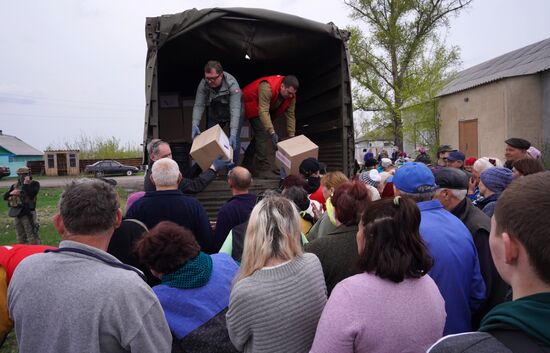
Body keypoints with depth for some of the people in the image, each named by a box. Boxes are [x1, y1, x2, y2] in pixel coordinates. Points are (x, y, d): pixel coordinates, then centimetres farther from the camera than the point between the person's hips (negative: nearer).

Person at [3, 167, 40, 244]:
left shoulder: (34, 183, -4)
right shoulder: (14, 185, 14)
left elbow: (31, 194, -21)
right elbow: (5, 197, 12)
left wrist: (26, 184, -19)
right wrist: (11, 193, -8)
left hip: (28, 213, -7)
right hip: (16, 213, 7)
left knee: (32, 237, -6)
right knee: (20, 238, 17)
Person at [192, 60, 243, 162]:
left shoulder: (232, 84, -35)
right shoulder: (203, 84, -24)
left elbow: (235, 110, -40)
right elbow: (198, 106, -24)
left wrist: (233, 134, -49)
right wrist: (195, 125, -41)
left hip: (234, 114, -4)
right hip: (214, 114, 4)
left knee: (234, 142, -13)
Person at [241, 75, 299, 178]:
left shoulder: (291, 95, -17)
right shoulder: (267, 87, -39)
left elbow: (290, 115, -12)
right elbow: (263, 111, -43)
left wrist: (291, 136, -15)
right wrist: (272, 133, -47)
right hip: (252, 105, -7)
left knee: (261, 134, 10)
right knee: (262, 134, -17)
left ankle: (247, 162, 25)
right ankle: (263, 169, -12)